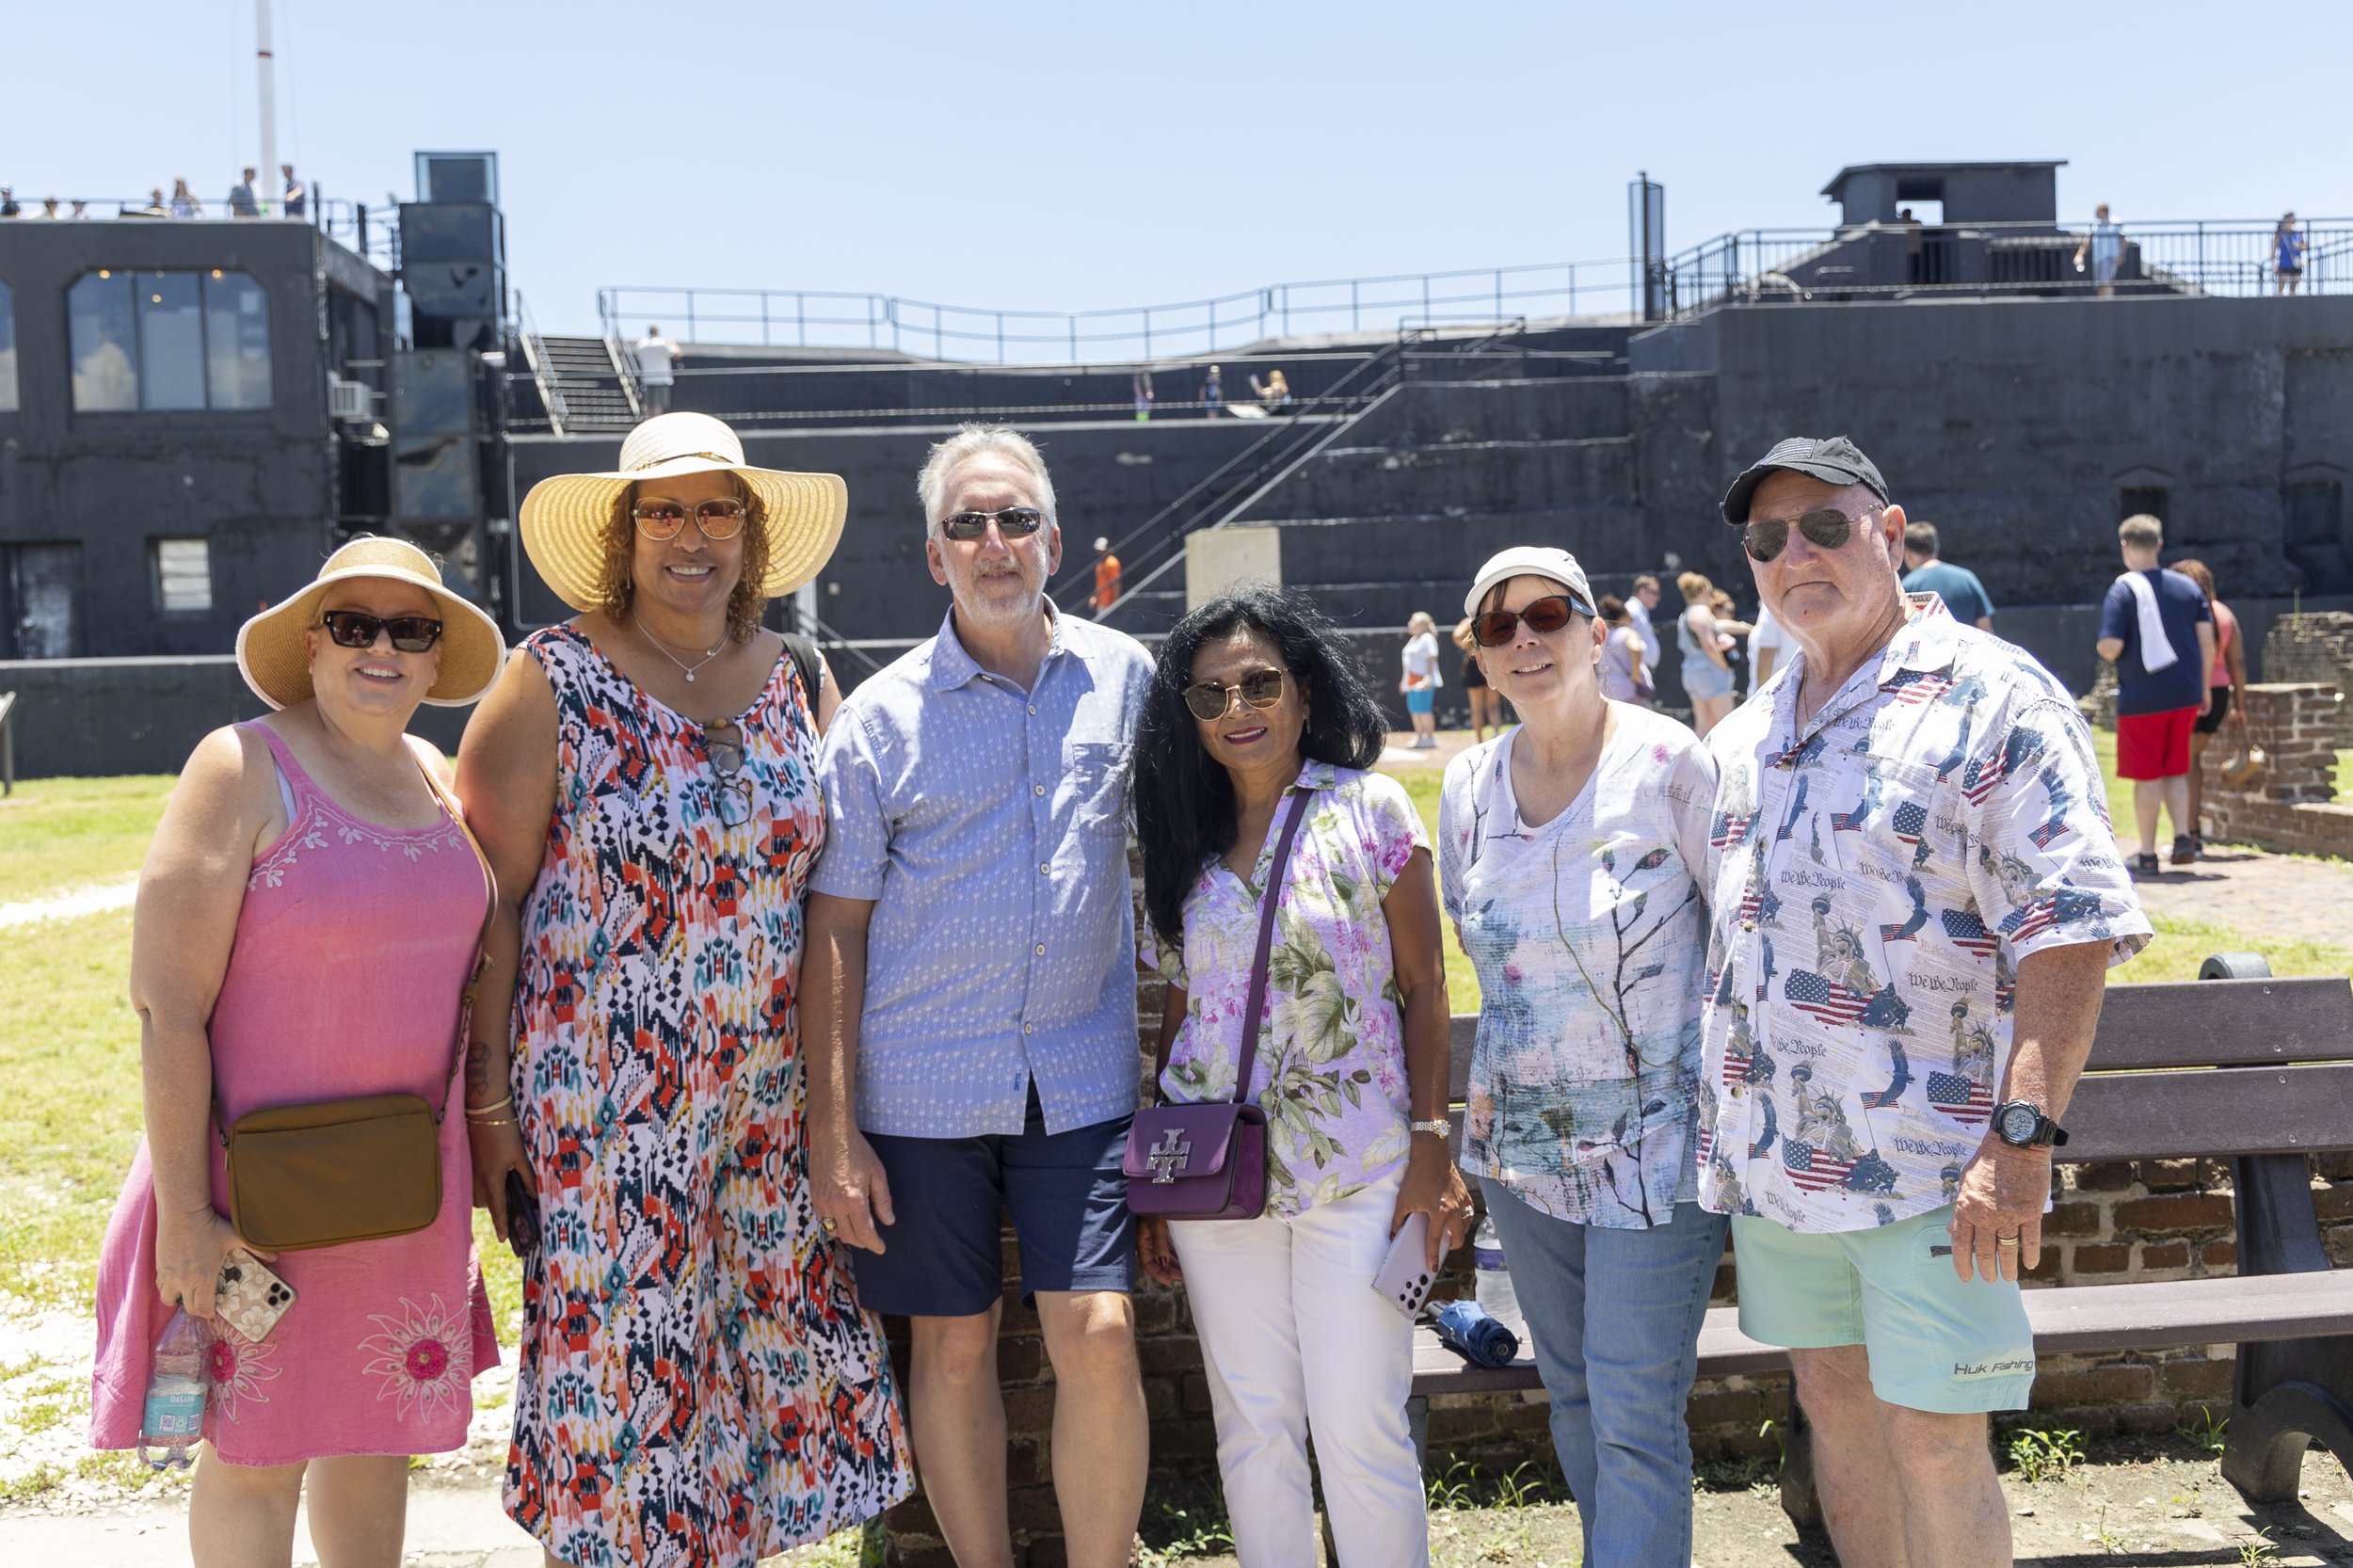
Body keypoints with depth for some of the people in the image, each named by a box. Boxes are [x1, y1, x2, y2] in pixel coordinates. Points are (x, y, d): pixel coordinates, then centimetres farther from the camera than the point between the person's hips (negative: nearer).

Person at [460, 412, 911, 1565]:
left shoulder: (800, 681, 7)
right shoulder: (552, 681, -5)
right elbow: (490, 899, -6)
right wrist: (487, 1100, -9)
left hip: (771, 1101, 4)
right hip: (605, 1104, -4)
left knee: (769, 1340, 10)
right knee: (617, 1357, 2)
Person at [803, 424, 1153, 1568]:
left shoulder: (1123, 678, 3)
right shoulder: (879, 717, -3)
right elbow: (835, 926, -2)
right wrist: (832, 1131, -6)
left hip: (1081, 1077, 1)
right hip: (920, 1087, 0)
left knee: (1099, 1336, -5)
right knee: (954, 1347, 9)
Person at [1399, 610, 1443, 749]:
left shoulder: (1427, 639, -9)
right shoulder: (1413, 639, 20)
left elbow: (1431, 659, -16)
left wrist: (1428, 677, -23)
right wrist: (1404, 679, 23)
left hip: (1423, 681, -10)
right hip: (1412, 680, 10)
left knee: (1424, 709, -10)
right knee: (1414, 710, 11)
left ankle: (1430, 738, -5)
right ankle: (1419, 737, 18)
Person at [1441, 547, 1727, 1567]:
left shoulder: (1669, 764, -12)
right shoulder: (1468, 785, 3)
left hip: (1656, 1138, -5)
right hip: (1520, 1141, 6)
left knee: (1635, 1408, -5)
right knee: (1572, 1393, 17)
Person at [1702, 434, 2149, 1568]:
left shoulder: (1993, 698, -9)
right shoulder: (1741, 739, 13)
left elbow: (2072, 924, -15)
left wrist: (2024, 1135, -23)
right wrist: (1714, 1120, 15)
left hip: (1930, 1169, -6)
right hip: (1774, 1164, 7)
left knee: (1936, 1443, -1)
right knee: (1835, 1409, 16)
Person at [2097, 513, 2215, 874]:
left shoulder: (2122, 590, -10)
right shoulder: (2187, 586, 6)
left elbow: (2111, 648, -17)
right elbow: (2207, 639, 4)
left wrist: (2103, 648, 7)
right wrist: (2204, 686, 12)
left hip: (2141, 698, -4)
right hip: (2185, 693, 5)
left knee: (2147, 776, 2)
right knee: (2176, 770, 17)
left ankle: (2147, 855, 7)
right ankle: (2183, 836, 4)